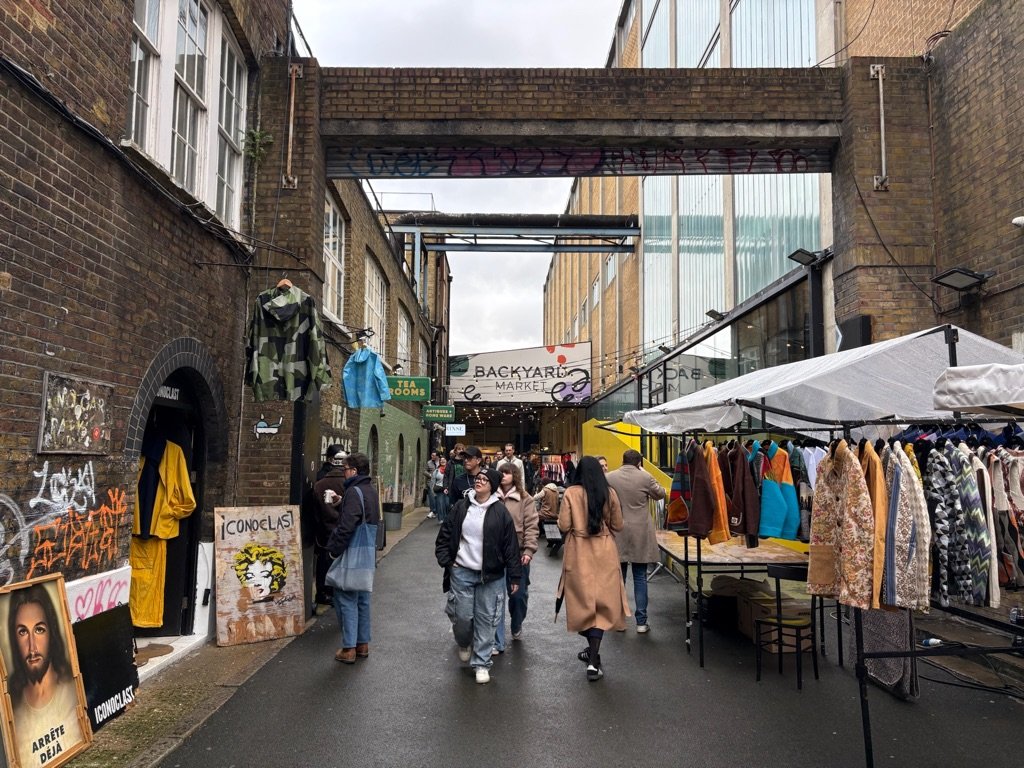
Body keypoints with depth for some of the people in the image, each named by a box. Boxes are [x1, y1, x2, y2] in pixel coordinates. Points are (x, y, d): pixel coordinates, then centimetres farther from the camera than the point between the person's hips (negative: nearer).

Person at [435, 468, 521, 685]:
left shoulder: (500, 512, -5)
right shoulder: (461, 507, 2)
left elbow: (511, 545, -3)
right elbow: (444, 535, 10)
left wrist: (514, 576, -4)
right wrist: (446, 561, 0)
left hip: (491, 575, -1)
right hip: (462, 572, 2)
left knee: (486, 620, 3)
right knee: (463, 616, 7)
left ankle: (482, 663, 18)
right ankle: (464, 643, 40)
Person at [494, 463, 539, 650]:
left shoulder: (525, 499, -1)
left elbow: (531, 527, -4)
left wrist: (529, 550, -13)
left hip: (518, 554, -1)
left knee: (519, 594, 9)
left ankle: (516, 627, 38)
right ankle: (497, 642, 12)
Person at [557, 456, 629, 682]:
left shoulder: (571, 493, -8)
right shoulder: (610, 493, -3)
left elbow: (564, 525, -9)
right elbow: (618, 526, 3)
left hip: (579, 553, -1)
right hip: (604, 553, 1)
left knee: (583, 600, 13)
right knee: (602, 603, 4)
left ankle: (592, 650, 27)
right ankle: (593, 661, -1)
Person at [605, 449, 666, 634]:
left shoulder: (609, 477, -5)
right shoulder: (645, 477, -8)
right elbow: (660, 494, 9)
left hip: (617, 533, 1)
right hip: (640, 534, -1)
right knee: (640, 578, 7)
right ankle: (641, 621, 10)